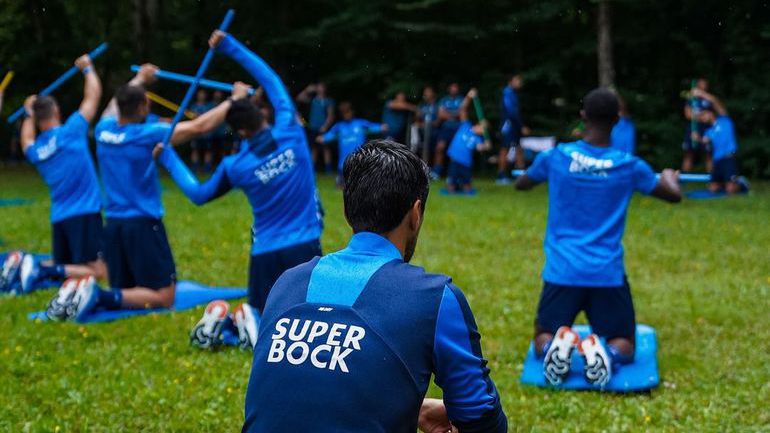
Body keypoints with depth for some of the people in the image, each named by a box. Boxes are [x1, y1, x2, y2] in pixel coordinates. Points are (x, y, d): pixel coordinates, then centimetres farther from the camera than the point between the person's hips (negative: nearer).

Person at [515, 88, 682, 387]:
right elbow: (674, 195, 14)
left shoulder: (556, 157, -1)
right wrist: (670, 178, 37)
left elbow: (521, 184, 20)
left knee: (543, 340, 16)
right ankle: (606, 354, -21)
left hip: (562, 271, 0)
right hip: (608, 274, 0)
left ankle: (555, 347, -21)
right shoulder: (629, 166, -1)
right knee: (623, 346, 14)